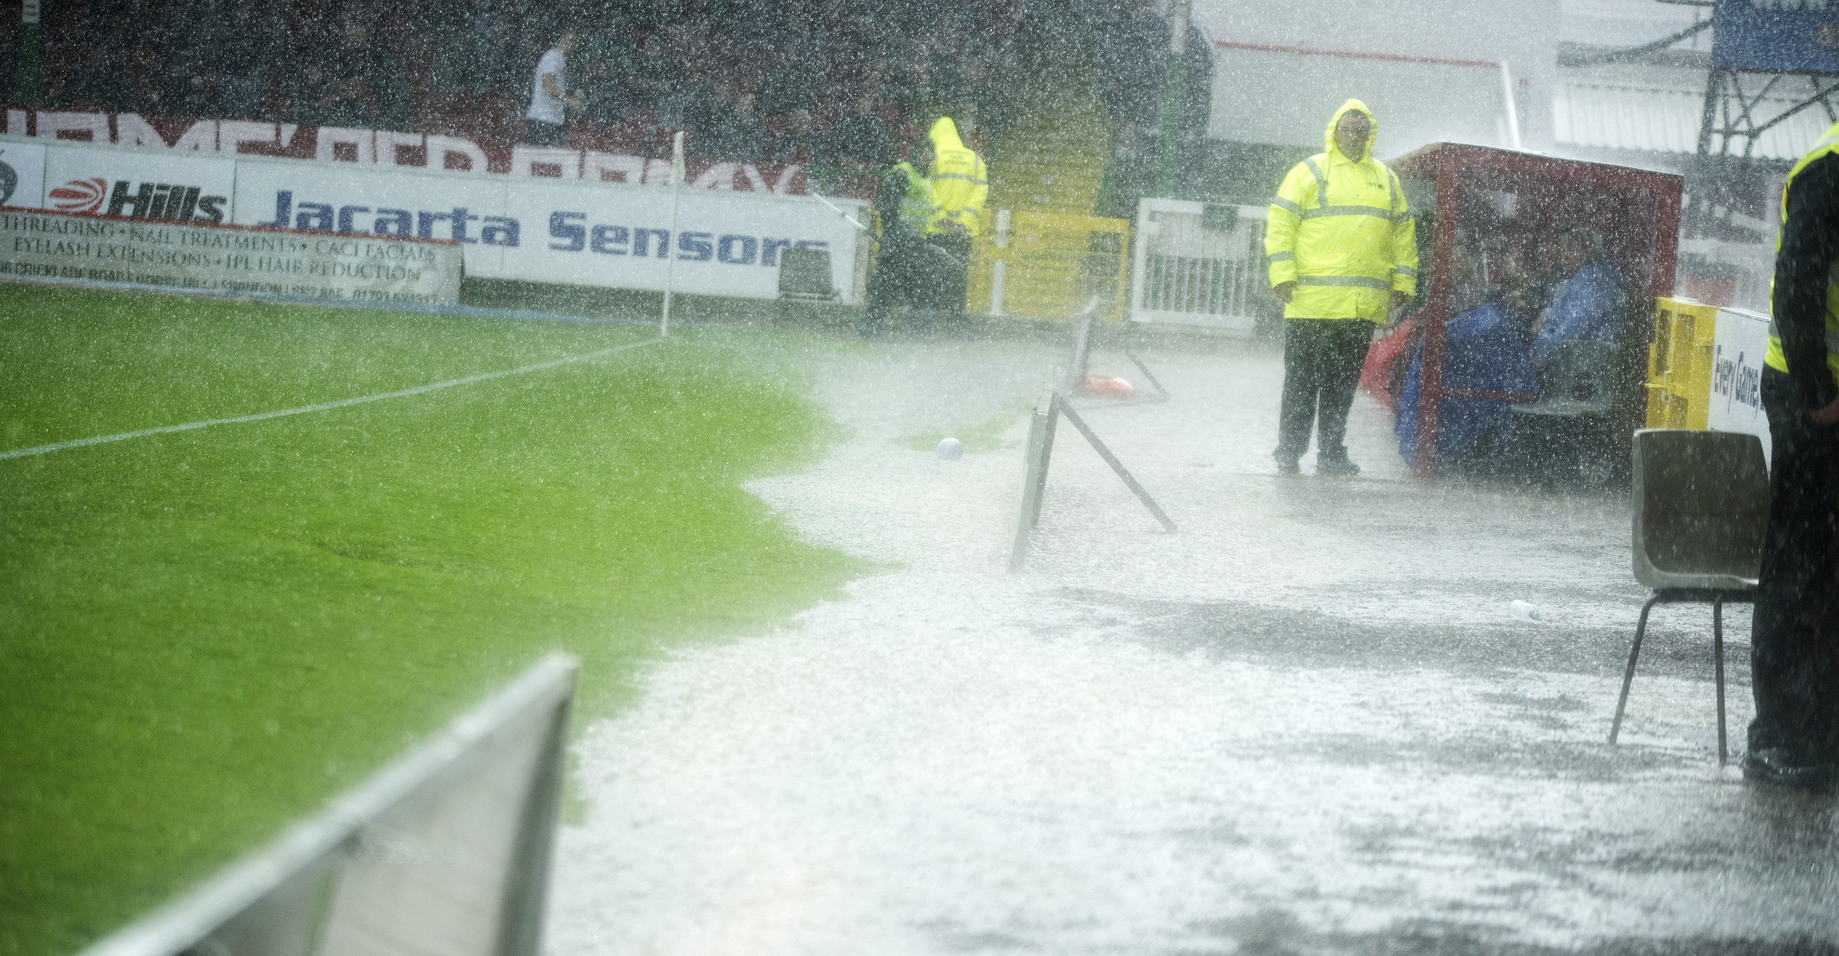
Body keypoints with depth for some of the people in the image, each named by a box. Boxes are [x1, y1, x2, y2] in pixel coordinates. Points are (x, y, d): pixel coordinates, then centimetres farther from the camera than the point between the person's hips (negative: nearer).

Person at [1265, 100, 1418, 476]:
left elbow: (1403, 234, 21)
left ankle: (1331, 455, 12)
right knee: (1302, 381, -3)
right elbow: (1279, 225, -2)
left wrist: (1402, 285, 13)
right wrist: (1283, 275, -11)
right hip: (1312, 302, -4)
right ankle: (1289, 452, 2)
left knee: (1343, 384, 7)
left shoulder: (1386, 179, 17)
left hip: (1364, 307, 4)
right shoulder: (1309, 173, 2)